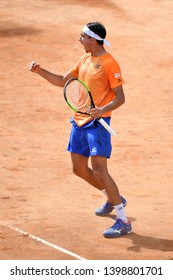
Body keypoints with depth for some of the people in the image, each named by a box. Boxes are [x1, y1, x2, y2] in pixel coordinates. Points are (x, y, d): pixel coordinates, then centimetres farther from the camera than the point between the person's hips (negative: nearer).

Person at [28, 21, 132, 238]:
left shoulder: (109, 64, -13)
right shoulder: (85, 60, 12)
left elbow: (120, 98, -14)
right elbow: (63, 81, 22)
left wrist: (103, 110, -31)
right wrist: (40, 71, 9)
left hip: (97, 123, -9)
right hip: (79, 122, 9)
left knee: (99, 171, -15)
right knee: (79, 168, 15)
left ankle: (123, 221, -10)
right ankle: (113, 199, 37)